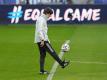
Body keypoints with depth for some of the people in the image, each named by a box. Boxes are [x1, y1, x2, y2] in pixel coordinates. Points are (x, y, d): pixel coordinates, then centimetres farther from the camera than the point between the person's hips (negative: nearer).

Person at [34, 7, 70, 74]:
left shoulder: (43, 19, 19)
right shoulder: (41, 20, -14)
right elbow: (39, 31, -23)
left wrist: (47, 40, 26)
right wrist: (42, 40, -26)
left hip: (41, 40, 11)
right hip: (41, 40, -11)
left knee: (43, 54, 9)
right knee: (52, 52, -5)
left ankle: (42, 70, 9)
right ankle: (62, 63, 0)